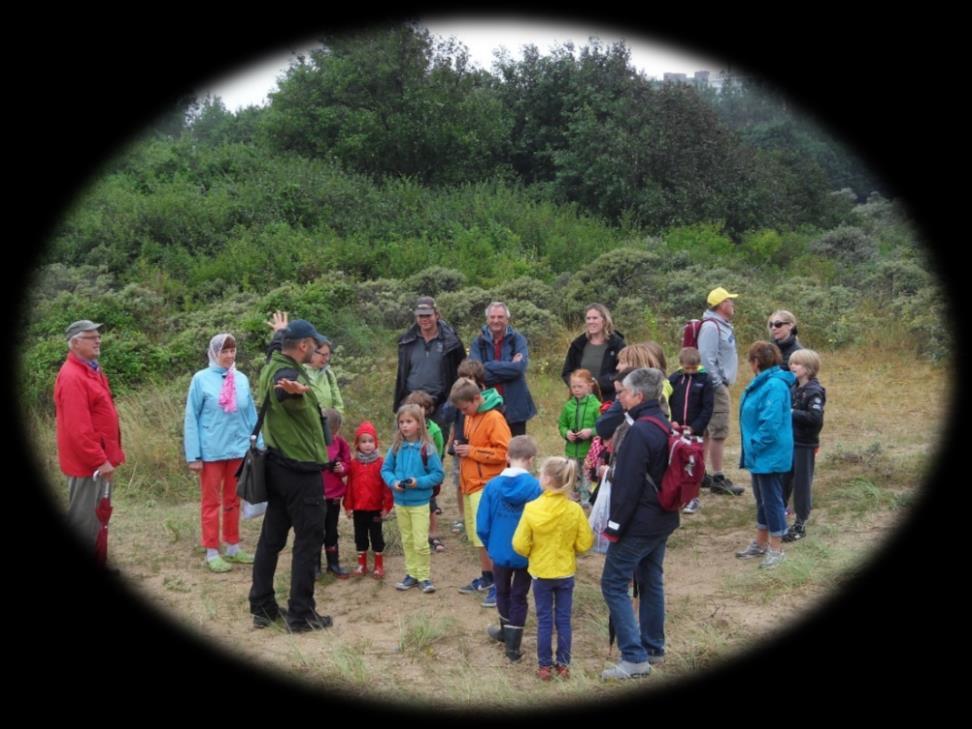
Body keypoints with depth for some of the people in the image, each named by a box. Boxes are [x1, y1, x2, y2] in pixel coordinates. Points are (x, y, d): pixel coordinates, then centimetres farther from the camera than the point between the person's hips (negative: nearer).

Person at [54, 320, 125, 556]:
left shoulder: (92, 371, 13)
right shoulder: (72, 377, -18)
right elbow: (78, 428, -23)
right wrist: (100, 460, -22)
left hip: (95, 458, 10)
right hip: (86, 461, -10)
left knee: (93, 518, 17)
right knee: (83, 520, -2)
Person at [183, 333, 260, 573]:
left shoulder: (242, 379, 3)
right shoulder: (201, 379, -7)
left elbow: (252, 415, 8)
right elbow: (191, 419, -6)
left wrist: (259, 446, 6)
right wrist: (193, 455, -9)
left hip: (239, 449, 4)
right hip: (211, 451, -4)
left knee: (233, 501, 14)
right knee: (211, 502, 6)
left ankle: (233, 548, 25)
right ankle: (212, 553, 14)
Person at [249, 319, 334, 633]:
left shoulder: (271, 367, 8)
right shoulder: (287, 374, -22)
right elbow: (285, 391, -49)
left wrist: (282, 333, 53)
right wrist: (294, 391, -72)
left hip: (278, 465, 10)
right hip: (300, 469, -10)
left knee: (272, 536, 14)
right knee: (308, 540, 0)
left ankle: (262, 607, 23)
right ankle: (301, 614, 7)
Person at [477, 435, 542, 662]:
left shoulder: (492, 485, -12)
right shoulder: (536, 487, -18)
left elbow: (482, 526, -7)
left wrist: (490, 546, 11)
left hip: (500, 552, 2)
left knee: (502, 593, 24)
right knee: (519, 597, 15)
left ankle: (507, 632, 45)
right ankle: (512, 645, 21)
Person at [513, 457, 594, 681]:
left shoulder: (532, 508, -18)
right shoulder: (575, 509, -13)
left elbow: (520, 545, -13)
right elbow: (584, 544, -7)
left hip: (541, 572, -1)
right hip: (566, 572, 1)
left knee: (544, 621, 10)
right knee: (564, 620, 12)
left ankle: (545, 666, 17)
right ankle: (563, 665, 19)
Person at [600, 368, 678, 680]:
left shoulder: (639, 432, -22)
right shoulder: (664, 426, 8)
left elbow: (628, 486, -22)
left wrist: (614, 526, -15)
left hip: (638, 524, -9)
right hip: (662, 520, 10)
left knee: (614, 584, -2)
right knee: (651, 582, 18)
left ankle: (635, 657, -2)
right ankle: (653, 648, 29)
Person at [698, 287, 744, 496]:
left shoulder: (723, 326, 17)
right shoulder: (710, 327, -16)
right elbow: (707, 359, -22)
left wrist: (723, 385, 18)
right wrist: (717, 385, -21)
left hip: (720, 385, 11)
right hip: (716, 386, -11)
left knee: (707, 431, 14)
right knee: (719, 432, -7)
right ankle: (718, 479, -2)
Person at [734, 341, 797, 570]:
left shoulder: (775, 385, -23)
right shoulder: (762, 382, 8)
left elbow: (771, 423, -26)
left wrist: (754, 446, -18)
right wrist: (751, 447, 12)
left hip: (770, 454, -10)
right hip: (760, 454, 10)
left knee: (772, 499, 2)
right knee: (761, 498, 19)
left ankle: (776, 548, 14)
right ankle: (761, 543, 31)